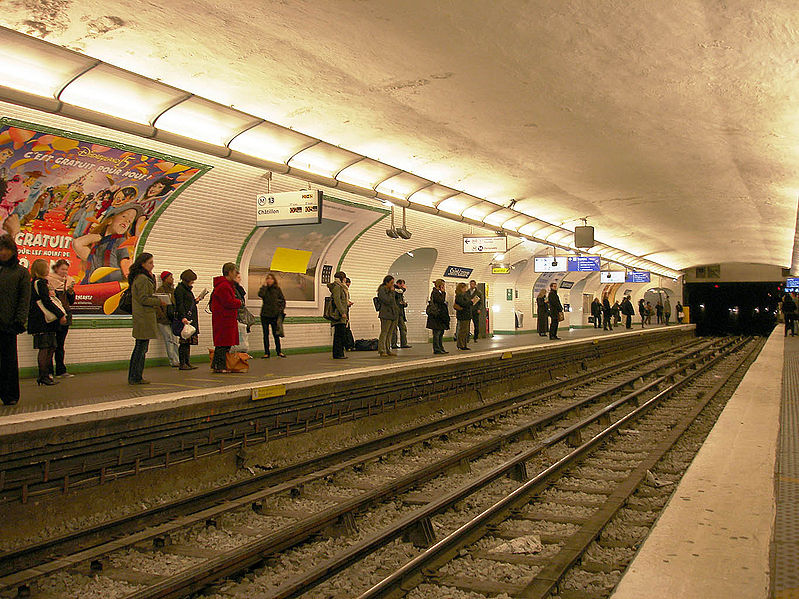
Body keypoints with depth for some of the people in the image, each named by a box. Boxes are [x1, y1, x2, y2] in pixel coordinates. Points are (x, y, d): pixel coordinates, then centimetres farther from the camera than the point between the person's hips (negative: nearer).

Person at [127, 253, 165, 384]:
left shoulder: (138, 278, 17)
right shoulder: (142, 279, -14)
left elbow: (149, 294, 20)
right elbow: (143, 299, -19)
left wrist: (152, 278, 10)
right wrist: (159, 302, -11)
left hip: (140, 318, 10)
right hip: (144, 318, -10)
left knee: (140, 348, 13)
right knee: (141, 347, -5)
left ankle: (134, 377, 18)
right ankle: (136, 378, -1)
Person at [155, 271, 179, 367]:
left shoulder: (172, 290, 14)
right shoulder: (160, 290, -7)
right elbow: (157, 306, -11)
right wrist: (163, 317, -15)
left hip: (172, 319, 7)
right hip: (163, 320, -7)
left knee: (174, 340, 5)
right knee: (169, 340, -5)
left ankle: (176, 361, 7)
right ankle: (174, 361, -4)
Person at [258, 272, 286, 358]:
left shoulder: (277, 289, 3)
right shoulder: (264, 288, 1)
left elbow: (283, 299, 12)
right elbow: (260, 294, -21)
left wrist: (282, 309, 1)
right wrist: (265, 285, -13)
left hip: (275, 314, 0)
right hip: (265, 315, 0)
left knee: (276, 334, 5)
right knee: (266, 334, 5)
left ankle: (279, 352, 15)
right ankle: (266, 352, 10)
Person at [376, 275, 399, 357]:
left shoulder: (390, 289, 16)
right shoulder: (382, 290, -9)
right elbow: (387, 301, -19)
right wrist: (392, 292, -11)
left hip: (393, 314, 8)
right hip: (386, 314, -8)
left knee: (389, 333, 11)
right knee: (384, 332, -6)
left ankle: (388, 350, 16)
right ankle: (382, 351, -2)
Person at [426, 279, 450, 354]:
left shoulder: (438, 292, 18)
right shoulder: (435, 292, -12)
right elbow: (441, 301, -21)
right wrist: (443, 292, -14)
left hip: (441, 316, 10)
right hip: (436, 316, -10)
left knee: (441, 332, 12)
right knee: (437, 332, -7)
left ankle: (440, 348, 16)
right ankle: (436, 349, -4)